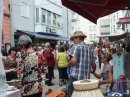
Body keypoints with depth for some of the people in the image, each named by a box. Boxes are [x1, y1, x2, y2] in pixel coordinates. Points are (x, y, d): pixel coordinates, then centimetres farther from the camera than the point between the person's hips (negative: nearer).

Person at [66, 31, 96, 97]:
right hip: (86, 77, 7)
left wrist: (67, 64, 2)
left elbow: (73, 61, -19)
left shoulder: (76, 46, -5)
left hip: (75, 77, -6)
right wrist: (93, 72, 35)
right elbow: (93, 64, 16)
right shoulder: (89, 49, 14)